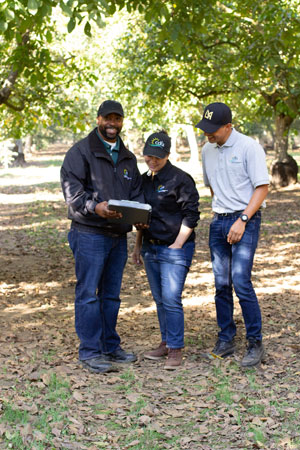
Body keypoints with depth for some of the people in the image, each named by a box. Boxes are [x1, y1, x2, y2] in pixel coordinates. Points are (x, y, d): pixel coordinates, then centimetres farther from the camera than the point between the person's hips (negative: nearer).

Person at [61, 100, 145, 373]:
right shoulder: (81, 152, -4)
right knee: (88, 294, -6)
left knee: (112, 294, 14)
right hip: (89, 234, -7)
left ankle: (111, 346, 24)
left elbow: (136, 192, 19)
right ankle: (90, 352, 0)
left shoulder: (127, 157, 18)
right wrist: (94, 207, -28)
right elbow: (71, 189, -13)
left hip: (119, 235, 7)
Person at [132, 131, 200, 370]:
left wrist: (177, 245, -14)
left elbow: (191, 215, -12)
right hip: (150, 248, 8)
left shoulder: (181, 179, -11)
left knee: (171, 299, -10)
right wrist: (138, 245, 17)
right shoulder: (145, 179, 12)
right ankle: (166, 343, 24)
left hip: (175, 249, -7)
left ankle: (176, 349, -1)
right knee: (160, 299, 13)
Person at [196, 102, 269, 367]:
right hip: (219, 222, 6)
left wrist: (242, 220, -17)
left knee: (241, 282, -14)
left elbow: (262, 187, -11)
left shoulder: (249, 147, -9)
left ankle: (256, 344, -4)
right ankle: (226, 341, 15)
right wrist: (221, 209, 14)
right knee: (221, 284, 6)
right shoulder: (207, 151, 10)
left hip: (246, 220, -6)